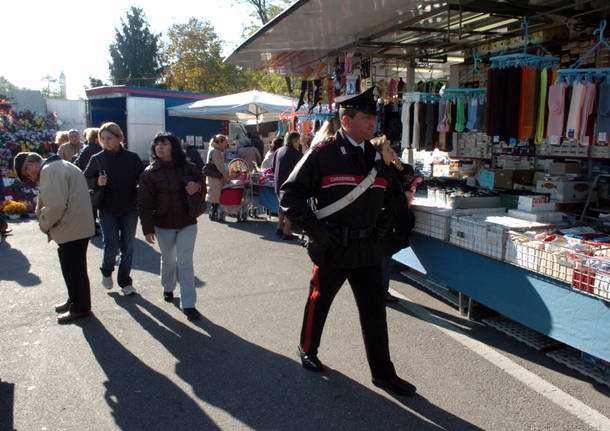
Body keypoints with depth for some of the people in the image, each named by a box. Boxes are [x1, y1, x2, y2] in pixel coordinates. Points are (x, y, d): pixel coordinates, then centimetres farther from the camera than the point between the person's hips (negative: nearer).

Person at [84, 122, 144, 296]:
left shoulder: (132, 158, 0)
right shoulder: (97, 159, 1)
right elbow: (85, 180, 6)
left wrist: (136, 195, -12)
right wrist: (97, 182, -14)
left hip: (129, 210, 1)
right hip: (107, 210, 0)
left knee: (127, 248, 5)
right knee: (111, 246, -5)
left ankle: (125, 283, 20)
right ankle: (106, 272, 26)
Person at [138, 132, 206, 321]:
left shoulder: (189, 168, 1)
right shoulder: (150, 173, -3)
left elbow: (203, 187, 13)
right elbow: (144, 203, -4)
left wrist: (197, 187, -12)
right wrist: (147, 228, -9)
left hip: (187, 223, 0)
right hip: (163, 224, 0)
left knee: (185, 263, -3)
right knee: (168, 259, 17)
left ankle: (188, 304, 3)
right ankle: (168, 288, 46)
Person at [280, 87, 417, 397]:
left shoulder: (376, 156, 9)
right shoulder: (322, 154, -9)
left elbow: (387, 196, 24)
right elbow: (289, 195, -8)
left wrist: (382, 227, 12)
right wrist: (314, 228, -16)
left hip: (368, 248, 5)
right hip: (332, 247, -4)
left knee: (374, 310, 8)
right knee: (319, 301, 14)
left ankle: (383, 373, 22)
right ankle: (307, 351, 39)